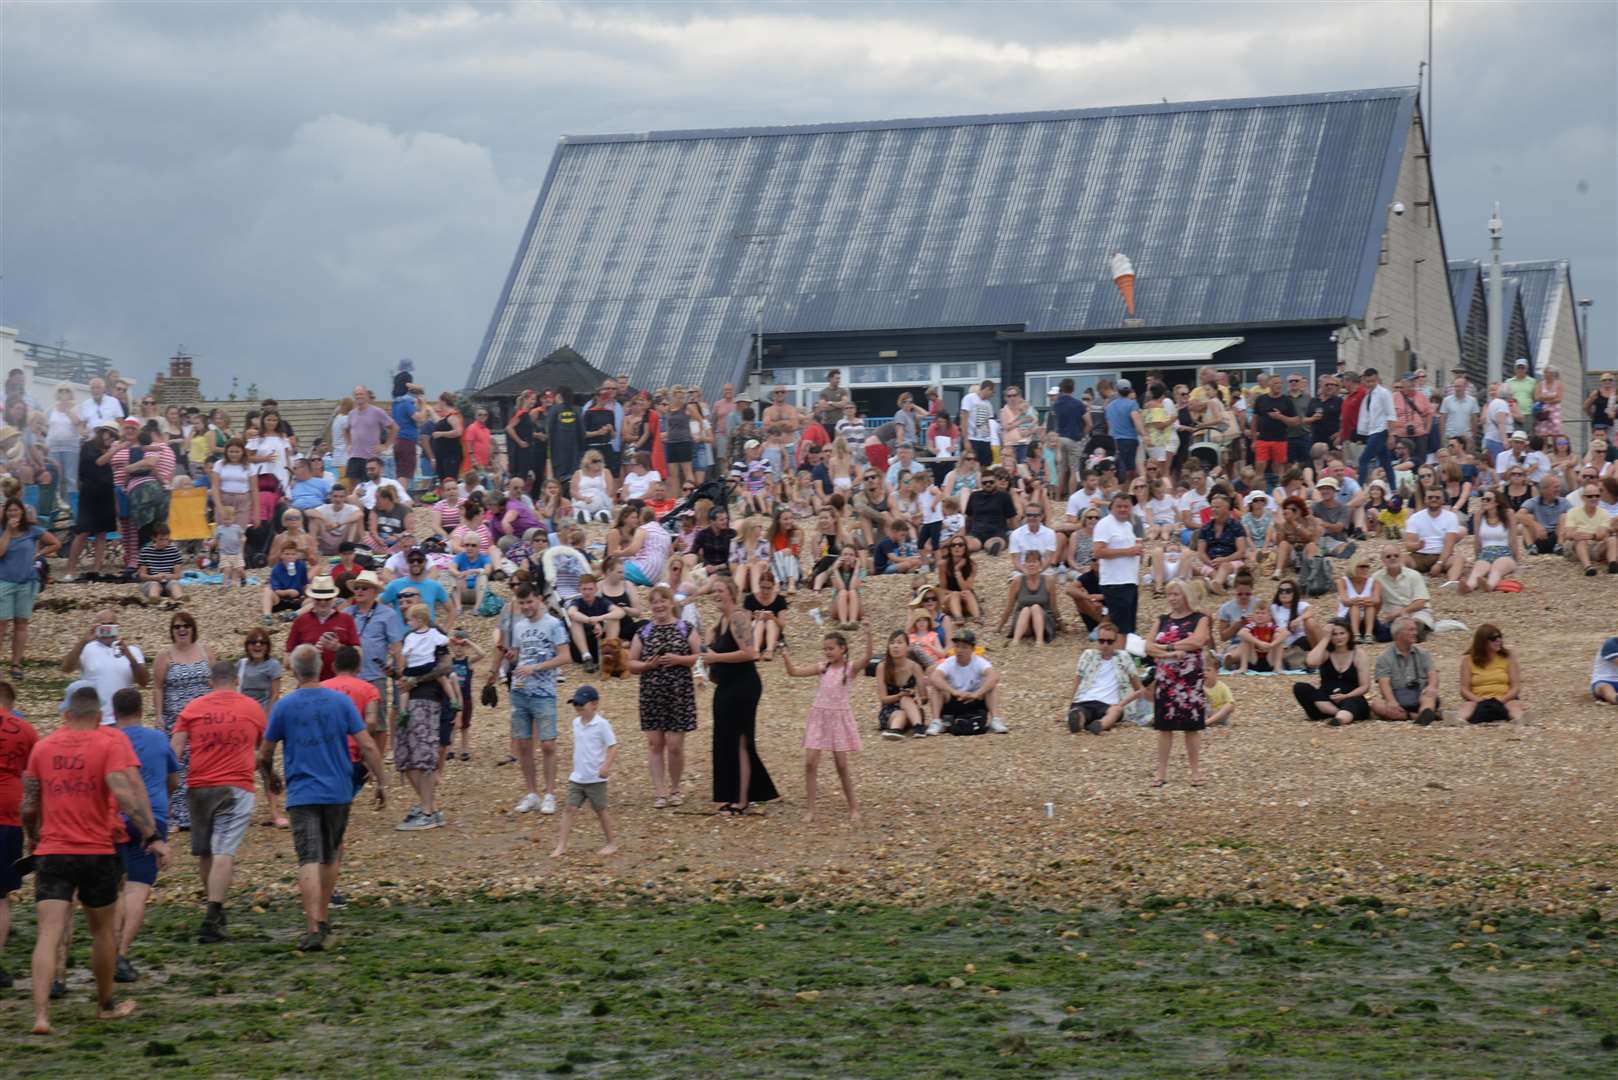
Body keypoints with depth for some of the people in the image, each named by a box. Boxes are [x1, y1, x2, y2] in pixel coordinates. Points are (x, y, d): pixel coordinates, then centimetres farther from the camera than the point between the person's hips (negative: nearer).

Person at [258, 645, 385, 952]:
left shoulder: (284, 706, -3)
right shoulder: (341, 701, -1)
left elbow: (264, 755, 5)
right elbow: (368, 746, -4)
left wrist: (270, 777, 25)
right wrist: (381, 783, 4)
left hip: (301, 794, -2)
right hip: (338, 791, 2)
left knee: (309, 860, -8)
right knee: (331, 857, 20)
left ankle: (313, 929, -19)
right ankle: (323, 919, 27)